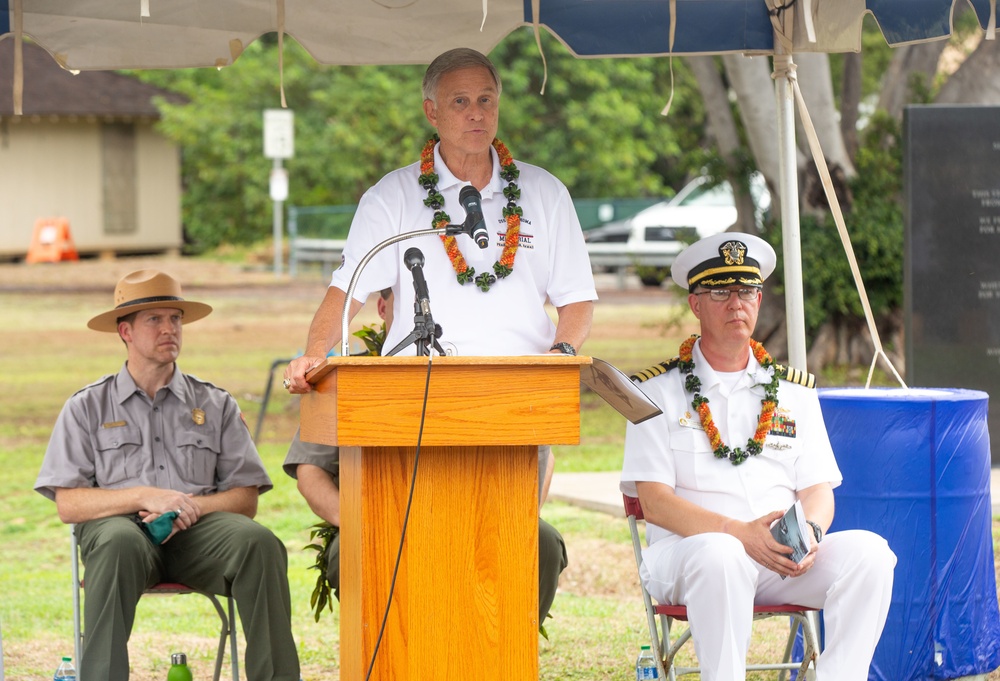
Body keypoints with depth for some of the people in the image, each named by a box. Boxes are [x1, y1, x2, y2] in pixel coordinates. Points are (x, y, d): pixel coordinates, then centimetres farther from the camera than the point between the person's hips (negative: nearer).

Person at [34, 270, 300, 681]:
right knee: (119, 543, -39)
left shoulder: (216, 405, 17)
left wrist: (189, 506, -11)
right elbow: (68, 505, 2)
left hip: (197, 530, 2)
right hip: (119, 523, -2)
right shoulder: (87, 408, 12)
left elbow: (246, 500, 9)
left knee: (258, 542, -30)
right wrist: (144, 497, -12)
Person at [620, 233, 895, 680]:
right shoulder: (659, 392, 6)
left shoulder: (793, 392, 19)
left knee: (868, 551, -23)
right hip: (686, 551, -4)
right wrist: (742, 534, -19)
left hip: (789, 559, 4)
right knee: (719, 555, -38)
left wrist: (809, 531, -13)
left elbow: (818, 489, 13)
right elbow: (654, 502, -4)